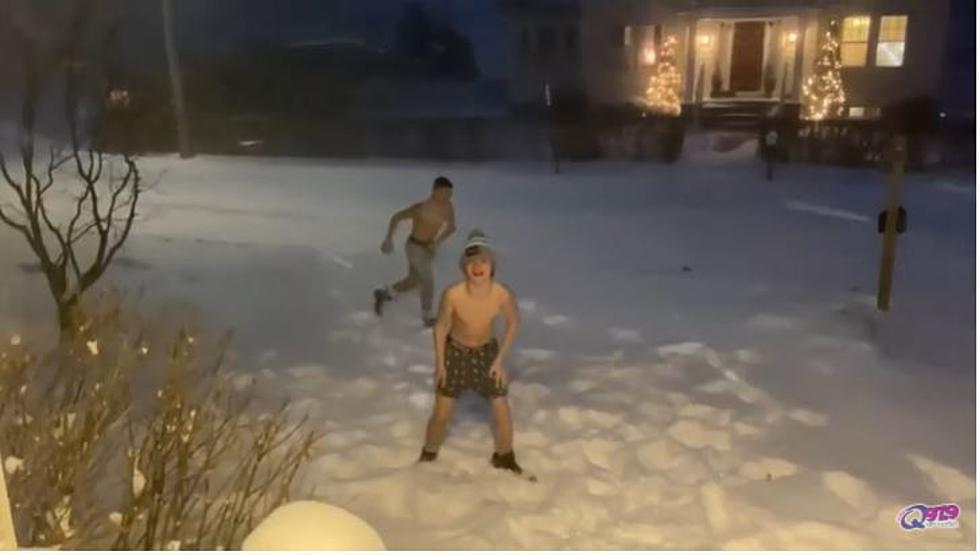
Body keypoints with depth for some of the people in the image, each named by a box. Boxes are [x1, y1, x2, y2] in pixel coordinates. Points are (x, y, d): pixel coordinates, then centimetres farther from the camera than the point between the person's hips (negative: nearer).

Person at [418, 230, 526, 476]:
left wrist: (499, 359, -5)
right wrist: (439, 363, -5)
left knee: (502, 408, 6)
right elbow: (441, 327, -12)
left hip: (486, 351, 1)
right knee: (442, 411, 7)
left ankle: (504, 458, 32)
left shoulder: (502, 294, -28)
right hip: (455, 351, -1)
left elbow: (513, 322, -7)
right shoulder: (452, 294, -31)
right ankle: (428, 456, 34)